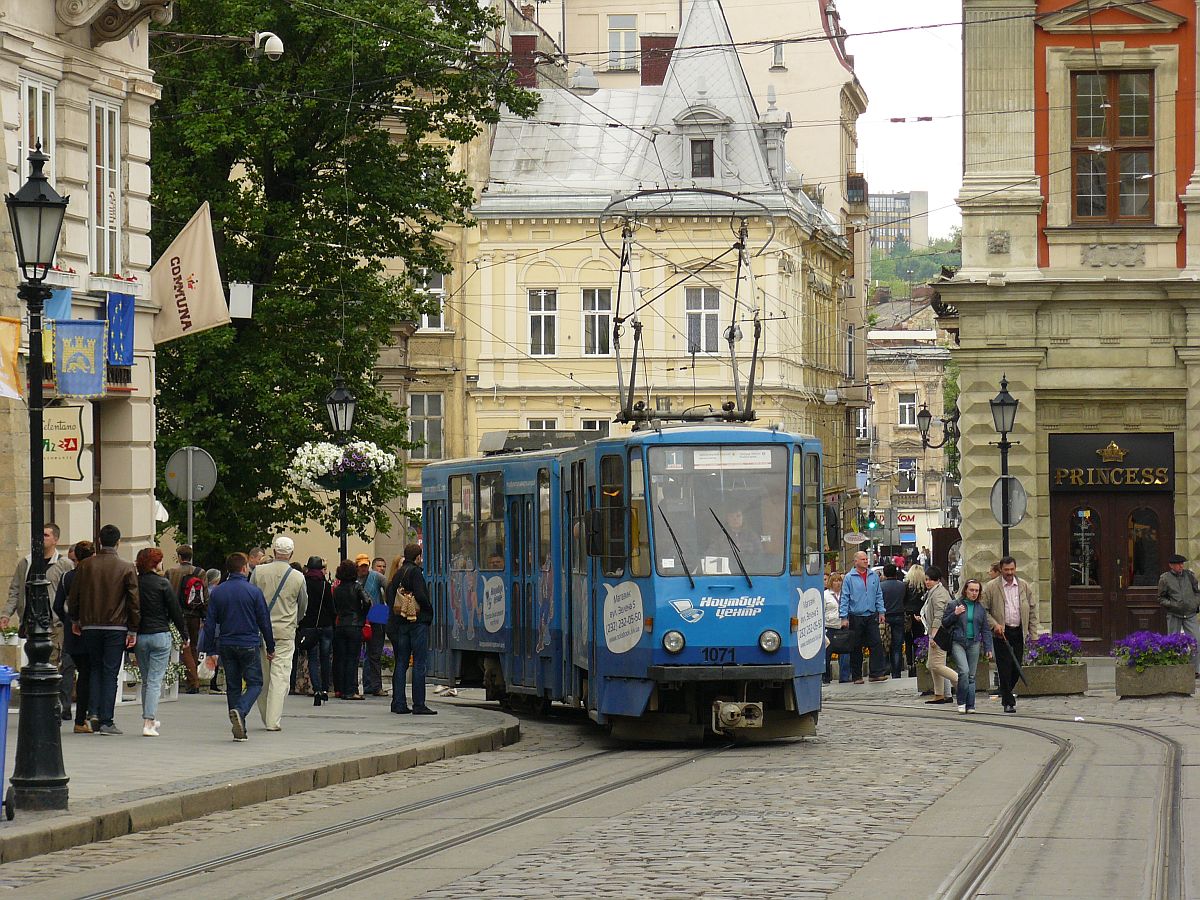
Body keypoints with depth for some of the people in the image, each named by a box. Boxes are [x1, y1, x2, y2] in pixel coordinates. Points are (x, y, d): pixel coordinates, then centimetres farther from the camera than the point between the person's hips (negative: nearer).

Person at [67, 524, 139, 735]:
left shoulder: (86, 565, 0)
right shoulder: (127, 568, -6)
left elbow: (73, 596, 5)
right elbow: (134, 600, -5)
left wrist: (74, 620, 19)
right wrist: (133, 630, 2)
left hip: (90, 625, 2)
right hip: (116, 627, -2)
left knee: (95, 668, 18)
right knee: (110, 672, 0)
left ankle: (93, 712, 4)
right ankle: (105, 721, -3)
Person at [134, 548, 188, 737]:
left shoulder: (134, 583, 0)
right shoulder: (162, 584, -8)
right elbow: (176, 612, -5)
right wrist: (185, 636, 5)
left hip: (139, 636, 4)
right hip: (160, 635, -4)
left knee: (146, 680, 17)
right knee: (155, 680, -4)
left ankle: (150, 719, 26)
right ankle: (149, 723, -12)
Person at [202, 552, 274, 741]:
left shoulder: (217, 592, 4)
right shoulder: (254, 591, -6)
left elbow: (210, 624, 4)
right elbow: (264, 622, -2)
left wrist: (211, 651, 9)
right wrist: (270, 648, 7)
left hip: (226, 646, 4)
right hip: (249, 645, -3)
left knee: (233, 686, 10)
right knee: (255, 684, 4)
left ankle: (239, 731, 7)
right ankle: (240, 711, -24)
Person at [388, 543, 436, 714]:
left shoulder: (399, 573, 12)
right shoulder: (415, 572, -11)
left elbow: (389, 594, 11)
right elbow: (421, 595, -17)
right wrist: (429, 610, -2)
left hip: (401, 622, 8)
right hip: (418, 621, -8)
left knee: (401, 662, 10)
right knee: (420, 663, -6)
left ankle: (399, 703, 9)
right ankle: (419, 705, -8)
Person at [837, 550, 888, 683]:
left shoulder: (874, 576, 7)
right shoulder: (849, 578, -3)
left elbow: (879, 595, 13)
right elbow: (844, 598, -3)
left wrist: (881, 612, 7)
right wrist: (844, 617, -8)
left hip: (872, 616, 2)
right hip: (855, 616, -2)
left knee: (876, 643, -6)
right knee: (856, 647, 4)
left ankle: (877, 672, -4)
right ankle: (857, 676, 10)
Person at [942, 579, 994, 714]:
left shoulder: (980, 609, 10)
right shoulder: (954, 605, 2)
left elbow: (985, 630, 13)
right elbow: (944, 623, 5)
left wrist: (988, 648, 6)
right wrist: (955, 614, -12)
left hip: (974, 644, 3)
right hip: (958, 643, -3)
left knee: (971, 676, 3)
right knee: (964, 671, -18)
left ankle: (970, 705, 7)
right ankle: (961, 702, -5)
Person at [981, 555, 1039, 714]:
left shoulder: (1024, 586, 8)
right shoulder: (991, 587, -1)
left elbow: (1032, 610, 11)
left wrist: (1033, 633, 5)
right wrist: (994, 625, -14)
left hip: (1019, 632, 3)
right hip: (1002, 633, -3)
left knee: (1016, 666, 5)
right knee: (1005, 667, -7)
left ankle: (1006, 693, 29)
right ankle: (1008, 702, -3)